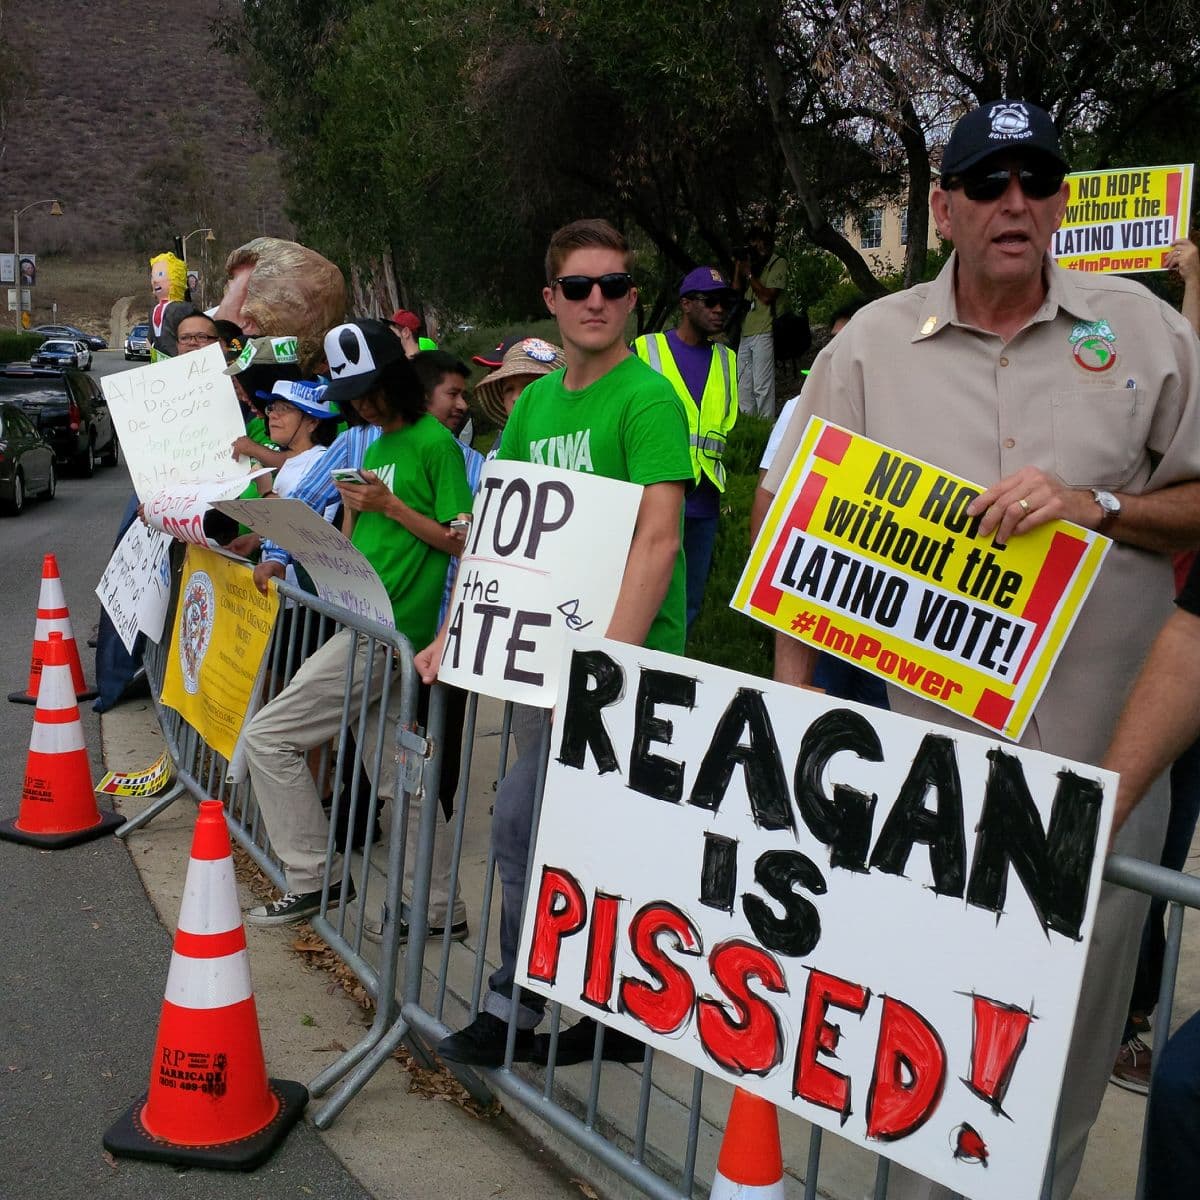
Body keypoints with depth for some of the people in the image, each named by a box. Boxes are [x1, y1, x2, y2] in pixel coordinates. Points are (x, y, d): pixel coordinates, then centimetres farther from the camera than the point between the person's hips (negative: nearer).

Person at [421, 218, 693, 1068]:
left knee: (524, 826, -4)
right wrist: (453, 635, 8)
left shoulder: (647, 399, -10)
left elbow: (658, 540, -19)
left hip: (630, 652, -7)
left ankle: (516, 1009, 13)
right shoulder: (537, 401, 12)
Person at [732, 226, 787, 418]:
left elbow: (767, 296, -11)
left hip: (764, 332, -8)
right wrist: (738, 266, 7)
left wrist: (749, 273, -6)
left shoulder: (778, 263, 0)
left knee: (762, 387, -10)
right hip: (746, 332, 8)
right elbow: (736, 292, 14)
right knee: (743, 386, 9)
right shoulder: (753, 264, 21)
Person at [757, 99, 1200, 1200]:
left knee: (1075, 1017, 10)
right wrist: (796, 693, -3)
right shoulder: (872, 345, 2)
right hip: (933, 733, 0)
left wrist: (1097, 506, -14)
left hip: (1104, 738, 1)